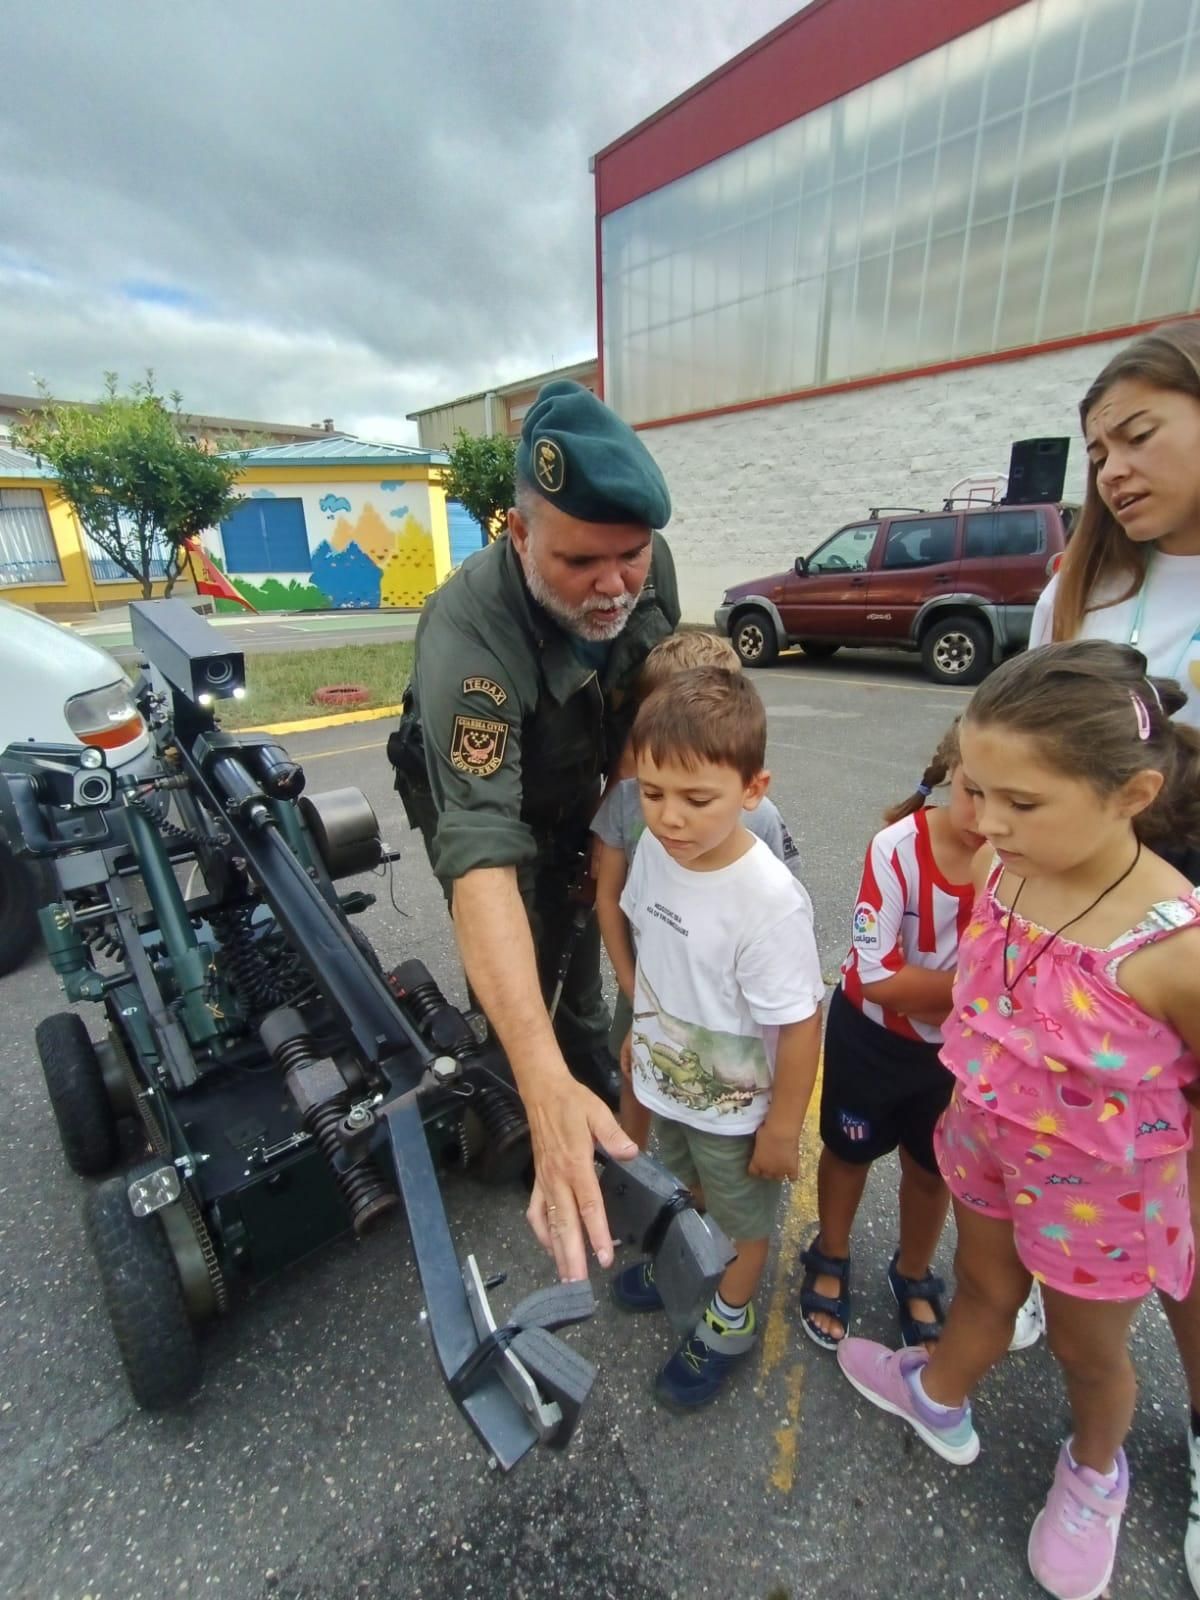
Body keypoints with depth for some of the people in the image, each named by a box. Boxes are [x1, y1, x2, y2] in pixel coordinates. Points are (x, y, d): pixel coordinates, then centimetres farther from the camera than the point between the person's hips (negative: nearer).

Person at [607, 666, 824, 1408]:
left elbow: (801, 1022, -26)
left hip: (736, 1107, -6)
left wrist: (783, 1128, -14)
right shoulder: (654, 849, -17)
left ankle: (730, 1322, 53)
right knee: (690, 1187, 34)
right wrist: (637, 1028, 10)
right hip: (668, 1080, 6)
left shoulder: (770, 901, -37)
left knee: (744, 1217, 25)